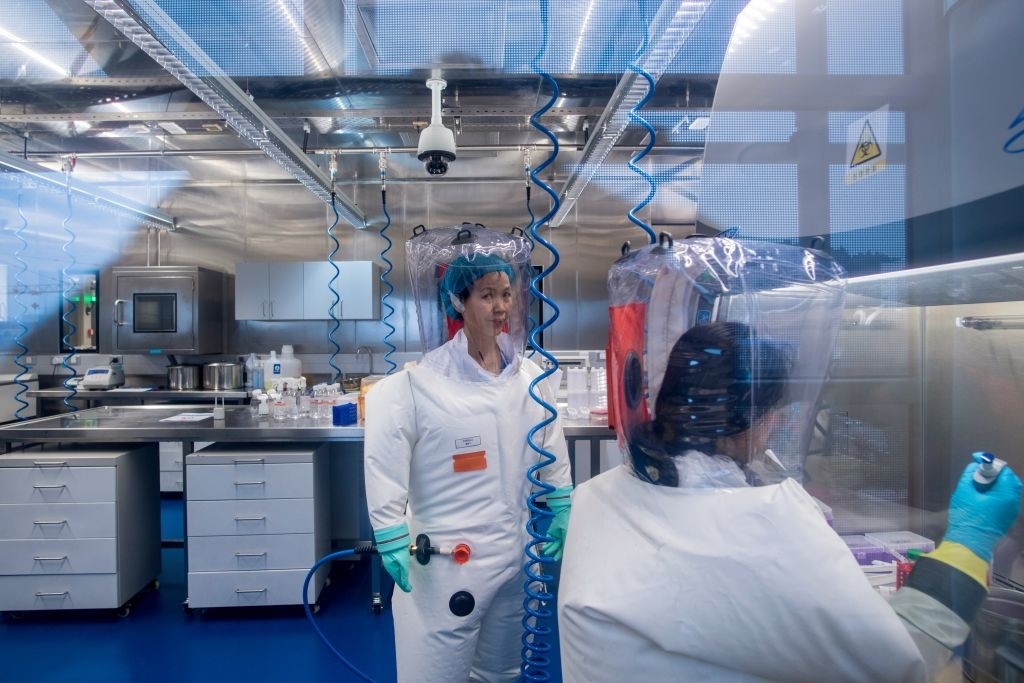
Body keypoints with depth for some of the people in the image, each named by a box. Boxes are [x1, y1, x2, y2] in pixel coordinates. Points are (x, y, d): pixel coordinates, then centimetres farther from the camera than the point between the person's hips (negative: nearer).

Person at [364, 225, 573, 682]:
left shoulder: (530, 377, 1)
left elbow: (553, 456, 10)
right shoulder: (421, 382, -18)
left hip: (516, 555, 6)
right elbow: (384, 466, -17)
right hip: (445, 561, -5)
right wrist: (392, 540, -16)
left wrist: (560, 515, 10)